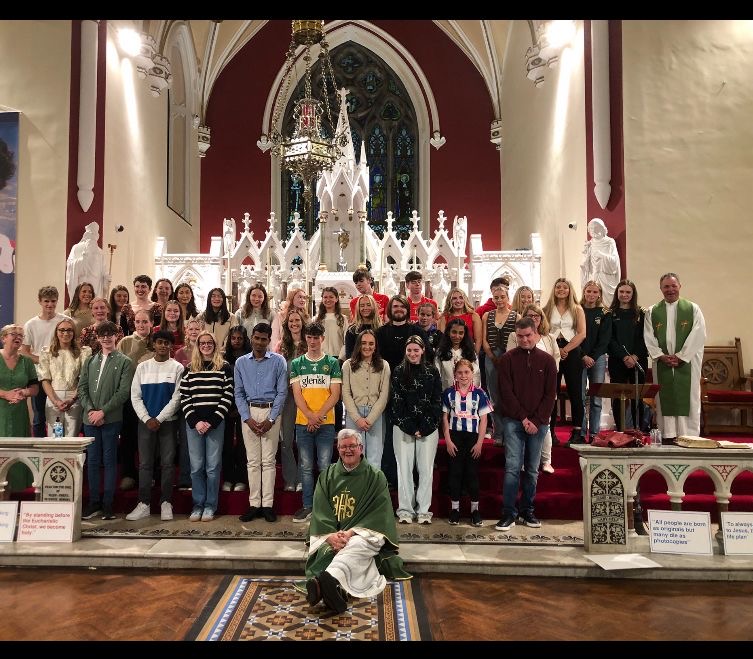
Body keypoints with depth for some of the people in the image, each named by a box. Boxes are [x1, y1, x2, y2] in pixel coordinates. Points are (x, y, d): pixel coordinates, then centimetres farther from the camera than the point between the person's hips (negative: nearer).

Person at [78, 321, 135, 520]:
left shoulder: (124, 362, 0)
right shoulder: (90, 361, 13)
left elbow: (123, 392, -8)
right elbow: (82, 388, 8)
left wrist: (103, 411, -12)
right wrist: (90, 410, -7)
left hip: (111, 419, -4)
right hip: (90, 419, 4)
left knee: (109, 460, 2)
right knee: (92, 460, 8)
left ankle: (108, 503, 9)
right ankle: (94, 502, 17)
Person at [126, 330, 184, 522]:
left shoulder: (177, 368, 0)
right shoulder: (142, 367, 7)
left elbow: (176, 398, -5)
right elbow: (135, 396, 4)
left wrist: (159, 419, -10)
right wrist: (147, 419, -6)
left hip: (168, 421, -2)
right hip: (145, 421, 2)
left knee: (167, 463, 1)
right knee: (145, 463, 4)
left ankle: (166, 503, 9)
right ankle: (144, 504, 11)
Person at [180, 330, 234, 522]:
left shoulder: (224, 367, 3)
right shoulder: (190, 369, 10)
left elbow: (227, 396, -3)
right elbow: (184, 397, 6)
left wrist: (212, 421, -10)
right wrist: (195, 421, -6)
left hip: (216, 422, -2)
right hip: (193, 423, 2)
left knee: (213, 466, 2)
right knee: (196, 466, 5)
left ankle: (210, 505, 13)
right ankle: (198, 504, 16)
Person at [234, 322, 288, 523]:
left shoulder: (278, 361, 1)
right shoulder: (241, 362, 9)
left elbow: (282, 392, -2)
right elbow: (238, 393, 6)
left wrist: (271, 419, -10)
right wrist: (247, 418, -6)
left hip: (271, 411, -2)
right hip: (249, 411, 2)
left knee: (268, 460, 0)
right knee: (253, 460, 4)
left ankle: (267, 505, 6)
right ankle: (254, 504, 10)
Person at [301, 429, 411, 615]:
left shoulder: (375, 477, 5)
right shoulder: (327, 476, 14)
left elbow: (377, 515, -3)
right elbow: (320, 512, 5)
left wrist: (350, 533, -17)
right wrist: (331, 535, -15)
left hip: (362, 534, -3)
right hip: (330, 533, 3)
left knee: (355, 546, -39)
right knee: (326, 549, -34)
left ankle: (330, 580, -66)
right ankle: (334, 587, -59)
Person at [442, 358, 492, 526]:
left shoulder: (479, 393, -2)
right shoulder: (449, 393, 1)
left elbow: (483, 419, -1)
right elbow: (445, 418, 3)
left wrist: (479, 442, -6)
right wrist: (448, 440, -3)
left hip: (473, 436, -1)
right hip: (455, 437, 1)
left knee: (472, 473, 5)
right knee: (455, 473, 5)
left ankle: (475, 509, 16)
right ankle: (454, 508, 16)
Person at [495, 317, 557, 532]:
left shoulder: (547, 360, 5)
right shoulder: (507, 359, 0)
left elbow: (551, 394, 2)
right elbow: (506, 392, -4)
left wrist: (536, 421, -6)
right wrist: (523, 418, -10)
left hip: (538, 423, 2)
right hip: (513, 421, -2)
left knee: (532, 470, 9)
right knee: (512, 467, -7)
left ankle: (527, 511, 21)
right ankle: (508, 513, 0)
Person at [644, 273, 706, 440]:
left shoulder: (693, 309, 4)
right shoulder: (652, 312, 9)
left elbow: (698, 335, -4)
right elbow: (649, 338, 4)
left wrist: (680, 356, -11)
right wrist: (661, 356, -9)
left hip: (687, 362, -1)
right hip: (662, 363, 2)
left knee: (688, 399, -1)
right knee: (664, 399, 1)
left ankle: (689, 437, 4)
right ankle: (667, 436, 5)